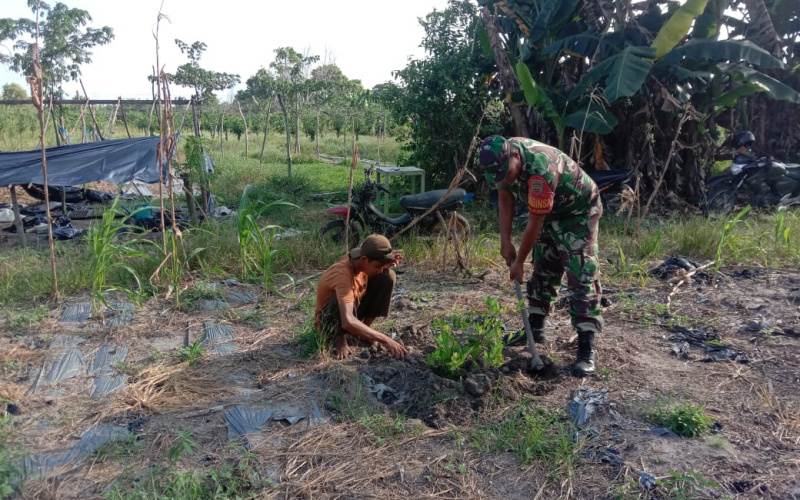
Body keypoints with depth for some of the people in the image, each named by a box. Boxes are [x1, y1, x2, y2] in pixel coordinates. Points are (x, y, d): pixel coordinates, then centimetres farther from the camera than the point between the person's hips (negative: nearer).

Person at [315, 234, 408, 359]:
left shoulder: (361, 258, -17)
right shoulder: (343, 275, -37)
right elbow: (348, 322, -48)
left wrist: (389, 263, -19)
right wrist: (385, 340, -50)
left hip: (354, 311, 7)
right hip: (328, 321, -7)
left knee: (388, 276, -10)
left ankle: (365, 326, 0)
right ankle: (338, 336, -10)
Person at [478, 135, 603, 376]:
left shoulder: (540, 169, -38)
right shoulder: (503, 158, -14)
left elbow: (534, 224, -30)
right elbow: (504, 197, -1)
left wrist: (519, 261, -19)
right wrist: (505, 241, -5)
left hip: (579, 212, -8)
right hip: (550, 212, 8)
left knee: (581, 277, -14)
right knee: (542, 271, 12)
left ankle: (586, 349, -13)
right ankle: (535, 330, 24)